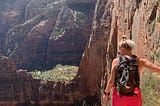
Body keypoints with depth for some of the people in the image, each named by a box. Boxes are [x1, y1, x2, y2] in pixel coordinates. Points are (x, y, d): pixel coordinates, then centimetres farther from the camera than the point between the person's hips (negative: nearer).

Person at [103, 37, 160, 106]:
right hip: (135, 96, 1)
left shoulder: (116, 61, -3)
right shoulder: (139, 61, -1)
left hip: (119, 94, -1)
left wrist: (106, 92, 11)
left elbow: (111, 81, -2)